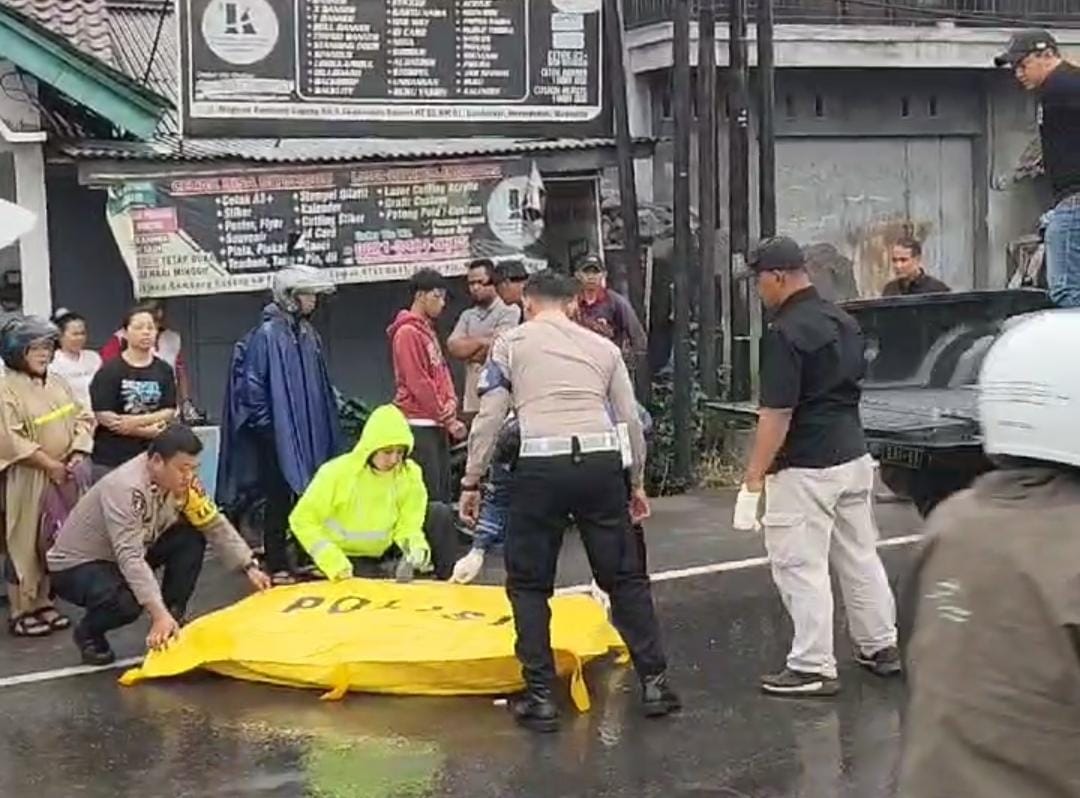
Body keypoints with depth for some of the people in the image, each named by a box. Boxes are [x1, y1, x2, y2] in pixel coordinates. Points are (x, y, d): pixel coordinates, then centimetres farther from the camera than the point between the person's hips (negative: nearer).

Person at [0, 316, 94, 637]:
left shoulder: (58, 383, 10)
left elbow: (83, 418, 10)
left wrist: (77, 455, -7)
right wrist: (51, 465, -19)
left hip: (65, 475, 7)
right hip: (28, 480, -7)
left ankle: (43, 603, 24)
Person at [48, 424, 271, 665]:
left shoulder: (182, 481, -12)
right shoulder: (126, 489, -34)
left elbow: (215, 525, -3)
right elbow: (129, 558, -41)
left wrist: (249, 567, -10)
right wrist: (158, 614, -47)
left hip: (129, 553, 7)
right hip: (76, 566, -7)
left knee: (191, 539, -13)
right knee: (127, 602, -36)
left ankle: (172, 623, 1)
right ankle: (88, 633, -1)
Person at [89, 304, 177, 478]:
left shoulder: (164, 370, 7)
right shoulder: (109, 370, -3)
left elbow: (169, 412, 3)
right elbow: (104, 417, -9)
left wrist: (137, 421, -15)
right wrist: (150, 431, -13)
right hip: (112, 459, -3)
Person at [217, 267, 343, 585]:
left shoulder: (308, 334, 11)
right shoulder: (266, 334, -12)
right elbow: (251, 383, -14)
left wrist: (328, 422, 15)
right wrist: (264, 424, -12)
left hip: (310, 432, 7)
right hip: (277, 432, -7)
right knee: (279, 499, -1)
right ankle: (278, 567, 6)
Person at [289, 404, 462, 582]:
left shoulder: (410, 474, -15)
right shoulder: (338, 473, -23)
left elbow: (408, 525, -11)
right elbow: (303, 520, -17)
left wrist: (416, 547, -35)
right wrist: (332, 560, -28)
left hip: (386, 551, 4)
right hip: (347, 557, -4)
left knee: (440, 514, -13)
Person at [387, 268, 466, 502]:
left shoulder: (428, 329, 17)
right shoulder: (407, 333, -12)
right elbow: (419, 384, -16)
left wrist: (451, 401, -2)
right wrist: (448, 420, -12)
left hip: (436, 424, 10)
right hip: (418, 425, -10)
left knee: (443, 494, 12)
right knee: (428, 498, -10)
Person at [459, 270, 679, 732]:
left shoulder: (511, 343, 10)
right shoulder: (603, 347, 18)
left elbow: (489, 418, 5)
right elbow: (630, 419, 18)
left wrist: (471, 483, 11)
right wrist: (637, 482, 28)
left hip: (543, 466, -2)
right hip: (602, 463, 3)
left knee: (528, 584, 10)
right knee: (625, 577, 15)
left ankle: (540, 697, 8)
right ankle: (654, 683, 15)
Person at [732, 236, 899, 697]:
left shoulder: (784, 333, -17)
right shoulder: (844, 321, 10)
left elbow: (777, 414, -21)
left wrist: (752, 483, -18)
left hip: (805, 468, -9)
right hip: (854, 455, 9)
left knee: (800, 568, -1)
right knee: (860, 555, 18)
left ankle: (813, 669, 4)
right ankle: (881, 646, 28)